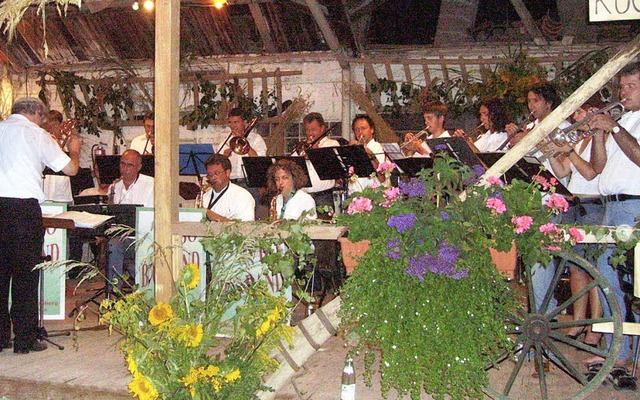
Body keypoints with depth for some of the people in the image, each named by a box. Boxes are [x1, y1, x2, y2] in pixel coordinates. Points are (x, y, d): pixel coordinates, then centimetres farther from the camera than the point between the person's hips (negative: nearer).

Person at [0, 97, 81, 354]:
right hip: (24, 205, -5)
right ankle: (25, 340, 5)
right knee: (26, 273, 2)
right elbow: (71, 169, 0)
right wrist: (74, 149, 21)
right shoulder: (36, 134, -1)